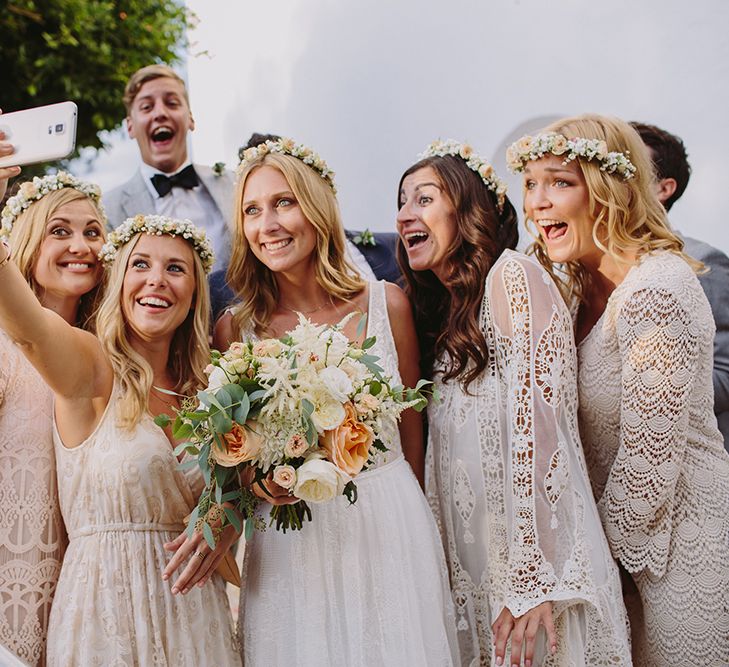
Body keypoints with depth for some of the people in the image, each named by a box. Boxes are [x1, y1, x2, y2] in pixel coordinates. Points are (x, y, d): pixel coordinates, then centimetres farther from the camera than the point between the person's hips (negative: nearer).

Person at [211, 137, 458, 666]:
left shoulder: (385, 305, -2)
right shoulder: (235, 328, -2)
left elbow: (412, 434, 6)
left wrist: (411, 519, 11)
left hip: (390, 536, 1)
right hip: (288, 552, 0)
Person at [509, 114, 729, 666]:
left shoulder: (655, 289, -23)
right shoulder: (585, 284, 6)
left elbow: (651, 456, -22)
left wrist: (608, 546, -11)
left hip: (679, 543, -8)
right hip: (628, 528, 8)